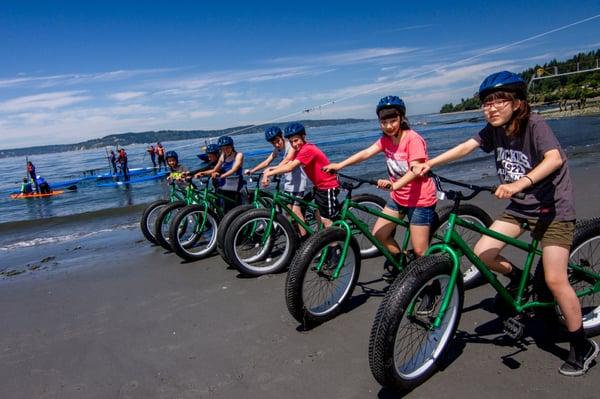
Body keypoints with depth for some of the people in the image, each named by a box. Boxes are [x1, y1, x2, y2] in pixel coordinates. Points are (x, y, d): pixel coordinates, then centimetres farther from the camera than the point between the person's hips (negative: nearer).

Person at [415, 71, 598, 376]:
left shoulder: (534, 124, -19)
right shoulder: (494, 130, -1)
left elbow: (555, 158, -34)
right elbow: (466, 147, -9)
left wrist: (520, 183, -49)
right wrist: (429, 163, -23)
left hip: (553, 208, -6)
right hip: (520, 206, 6)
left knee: (555, 280, -10)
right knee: (482, 254, -9)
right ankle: (518, 277, 23)